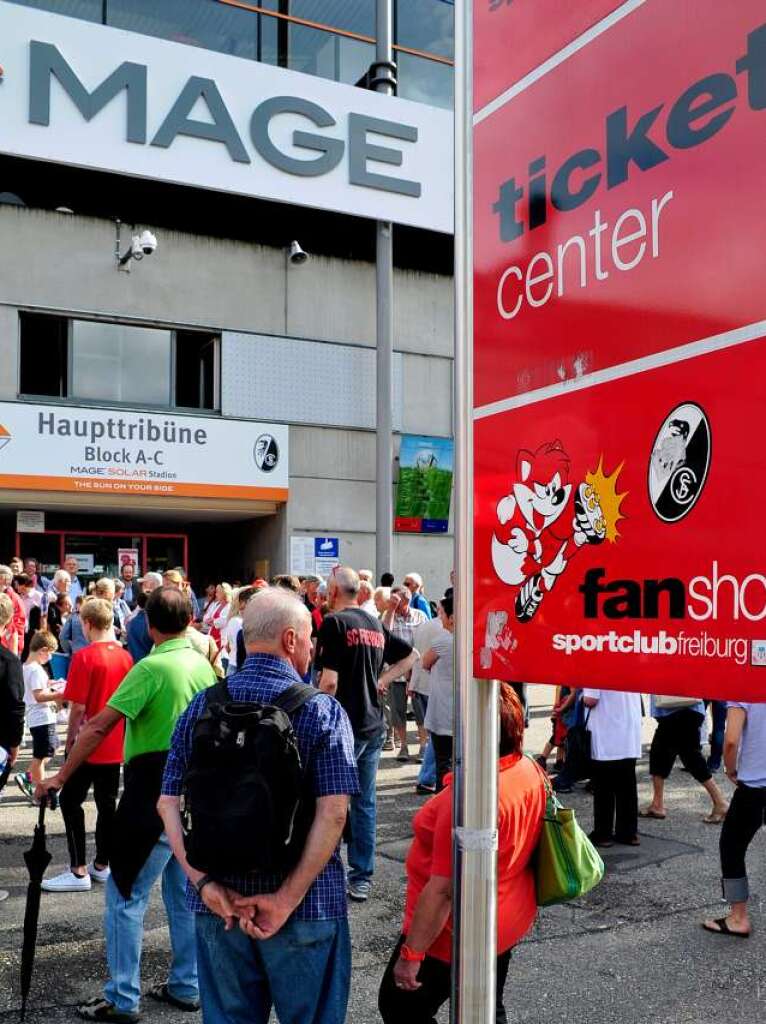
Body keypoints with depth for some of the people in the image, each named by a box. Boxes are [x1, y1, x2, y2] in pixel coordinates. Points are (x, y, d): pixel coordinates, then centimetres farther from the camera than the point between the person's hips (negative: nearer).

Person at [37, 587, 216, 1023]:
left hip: (153, 794, -7)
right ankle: (187, 986, 25)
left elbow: (99, 727, -17)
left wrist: (60, 777, -9)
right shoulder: (205, 665, 4)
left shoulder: (151, 668, -16)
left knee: (126, 896, 4)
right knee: (185, 893, 17)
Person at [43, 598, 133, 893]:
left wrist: (70, 736, -2)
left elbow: (78, 706, -16)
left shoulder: (84, 656, -16)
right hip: (115, 745, 6)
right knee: (107, 803, 14)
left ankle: (79, 871, 3)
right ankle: (102, 865, 23)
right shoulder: (125, 656, 2)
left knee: (70, 802, 4)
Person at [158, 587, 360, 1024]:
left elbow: (169, 803, -2)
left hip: (218, 903, 4)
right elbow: (333, 812, -19)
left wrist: (203, 882, -7)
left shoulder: (202, 707, 1)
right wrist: (288, 899, -17)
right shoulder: (323, 711, -10)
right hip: (306, 906, -3)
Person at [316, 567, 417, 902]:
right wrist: (382, 681, 12)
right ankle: (362, 878, 18)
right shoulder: (375, 624, 11)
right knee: (364, 803, 12)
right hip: (373, 726, 7)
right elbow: (411, 655, 21)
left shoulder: (334, 623, -12)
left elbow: (329, 681, -19)